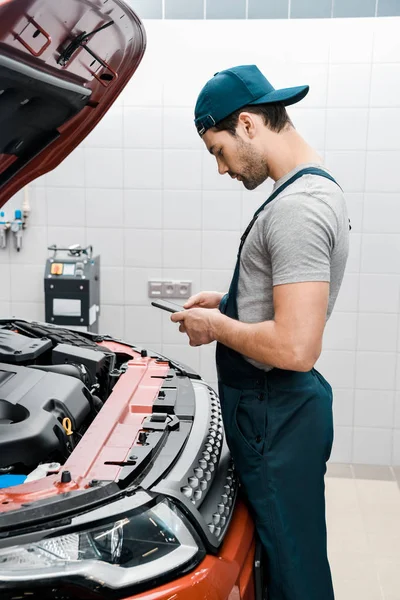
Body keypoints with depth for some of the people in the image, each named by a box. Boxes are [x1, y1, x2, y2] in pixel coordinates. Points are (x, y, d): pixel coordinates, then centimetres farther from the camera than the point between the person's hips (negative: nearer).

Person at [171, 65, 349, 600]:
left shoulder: (297, 208, -24)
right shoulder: (318, 187, 11)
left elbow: (295, 348, -31)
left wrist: (215, 326, -15)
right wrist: (230, 303, 12)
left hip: (277, 414, -10)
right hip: (275, 404, 10)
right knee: (291, 552, 25)